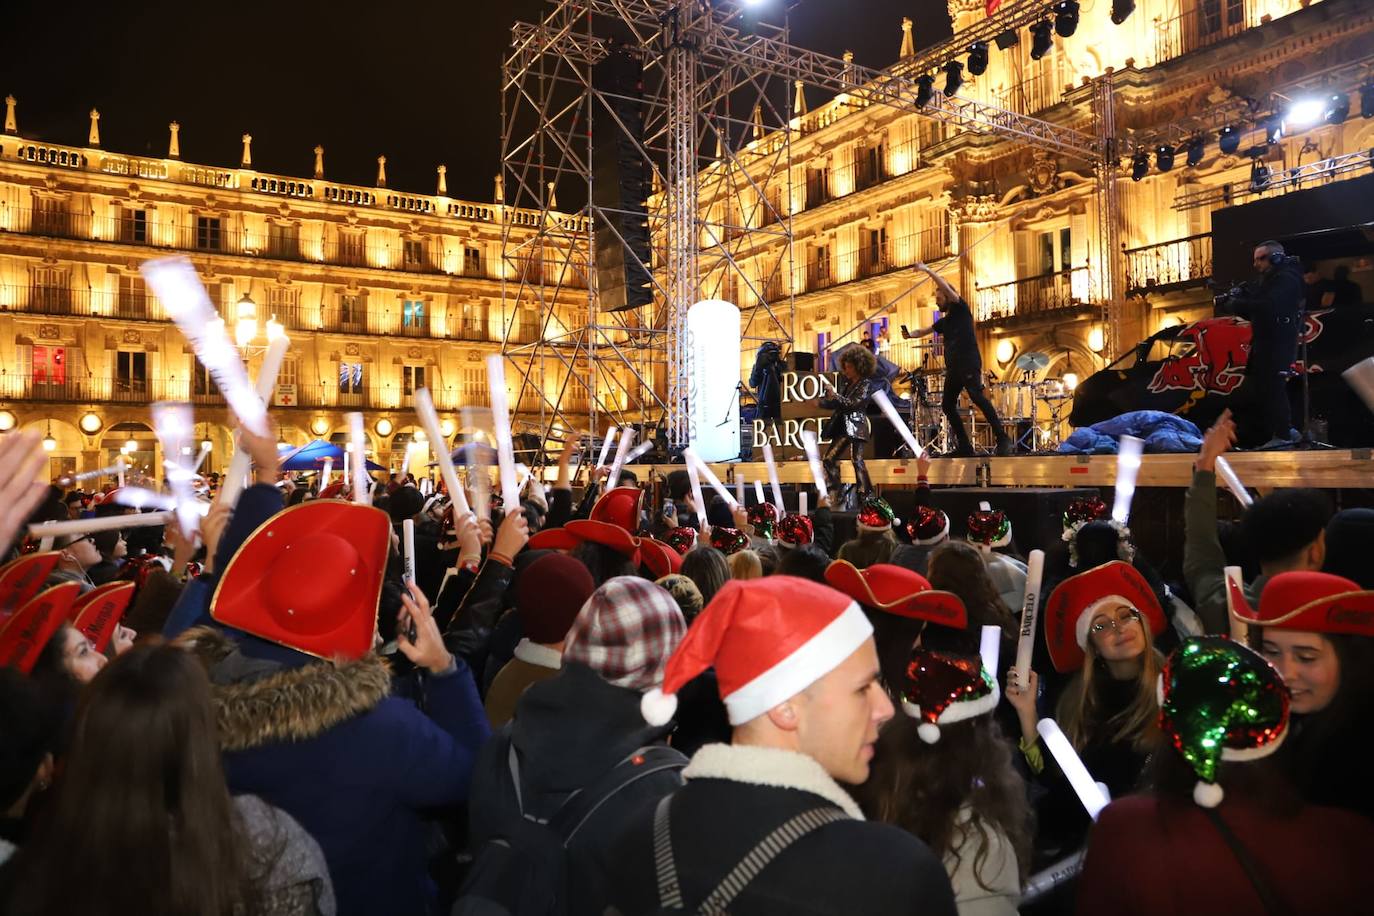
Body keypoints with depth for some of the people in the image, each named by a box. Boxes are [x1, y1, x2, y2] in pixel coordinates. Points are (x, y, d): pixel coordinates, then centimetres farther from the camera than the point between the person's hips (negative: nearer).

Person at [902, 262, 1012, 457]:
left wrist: (927, 270, -9)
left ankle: (1003, 439, -24)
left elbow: (947, 288, -9)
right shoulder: (944, 322, 22)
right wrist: (911, 335, 0)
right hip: (953, 368, 9)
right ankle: (965, 445, 6)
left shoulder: (961, 310, 3)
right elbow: (925, 331, 23)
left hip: (969, 365, -9)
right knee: (947, 405, 3)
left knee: (978, 398, -22)